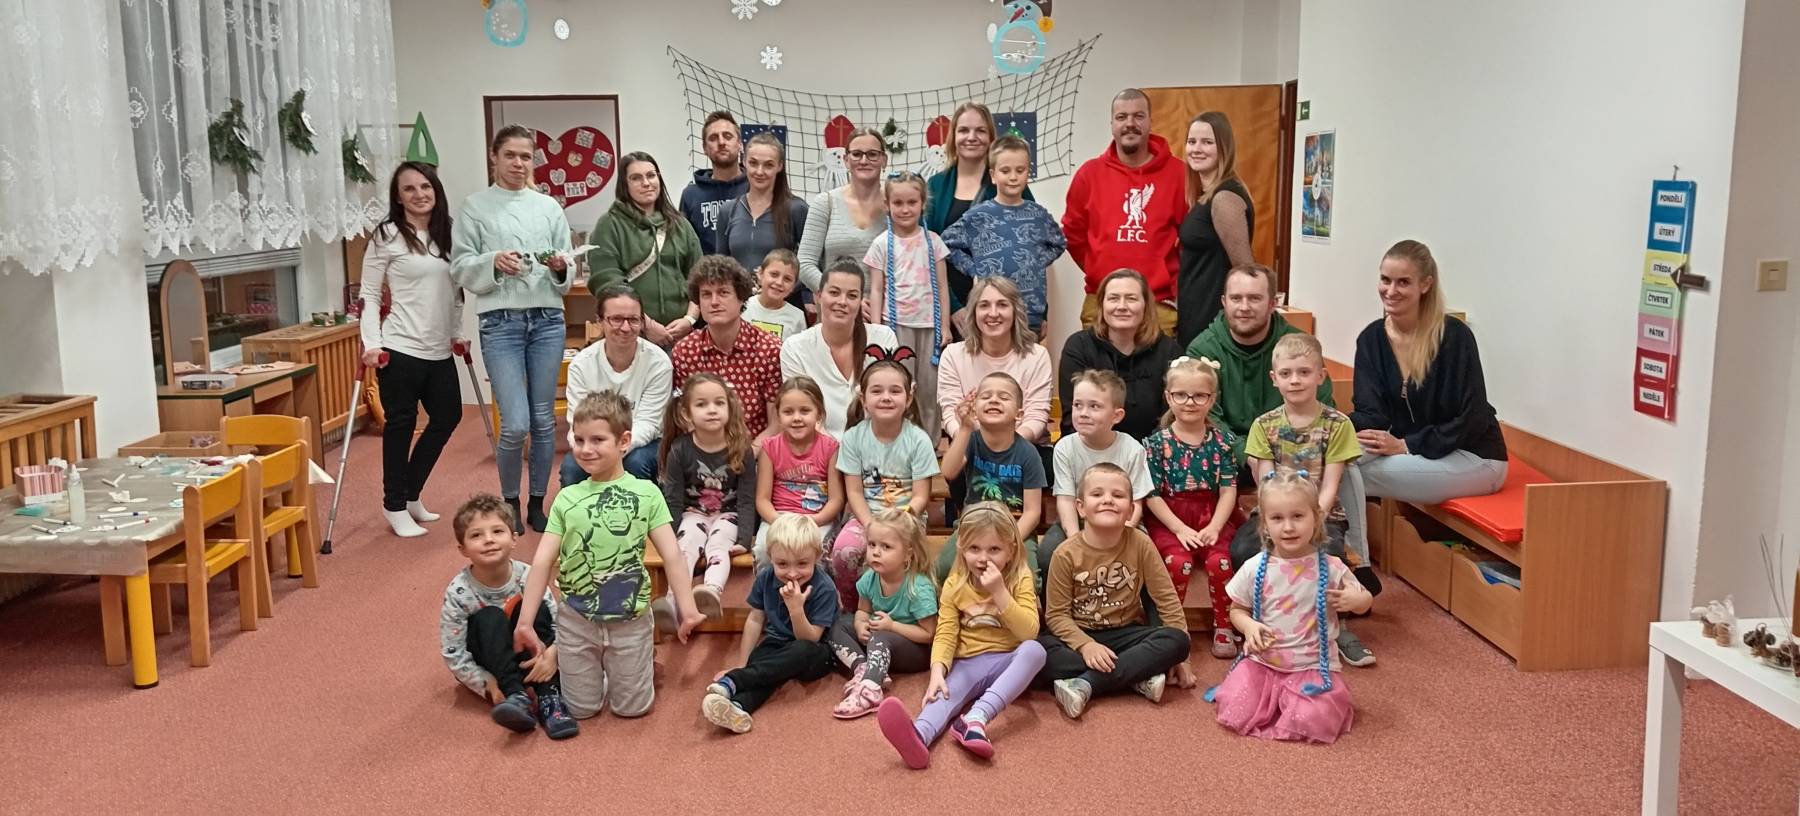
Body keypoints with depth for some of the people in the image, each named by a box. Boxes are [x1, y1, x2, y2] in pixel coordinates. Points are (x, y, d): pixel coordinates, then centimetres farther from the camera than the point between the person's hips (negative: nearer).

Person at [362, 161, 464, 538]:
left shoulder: (446, 234, 10)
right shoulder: (387, 236, -6)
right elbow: (369, 295, -6)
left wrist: (457, 334, 17)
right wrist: (372, 344, -14)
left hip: (439, 350, 7)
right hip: (401, 349, -6)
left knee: (448, 417, 11)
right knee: (401, 424, 0)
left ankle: (410, 494, 28)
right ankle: (395, 507, 14)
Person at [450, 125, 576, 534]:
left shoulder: (549, 207, 11)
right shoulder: (475, 206, 4)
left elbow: (568, 273, 11)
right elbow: (460, 267, 0)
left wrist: (560, 268, -11)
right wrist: (493, 262, -17)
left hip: (548, 319, 3)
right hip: (500, 321, -3)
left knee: (544, 420, 7)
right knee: (515, 423, -10)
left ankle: (537, 503, 21)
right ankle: (509, 502, 13)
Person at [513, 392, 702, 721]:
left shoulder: (646, 494, -9)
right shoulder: (567, 498, -5)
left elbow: (672, 555, -10)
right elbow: (543, 561, -4)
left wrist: (688, 609, -14)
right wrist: (525, 622, -5)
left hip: (630, 620, -1)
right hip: (576, 620, 1)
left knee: (631, 707, 9)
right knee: (581, 709, 10)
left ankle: (645, 656, 38)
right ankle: (595, 669, 42)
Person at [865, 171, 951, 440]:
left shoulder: (932, 241, 6)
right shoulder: (882, 243, 2)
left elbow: (942, 287, 8)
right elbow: (876, 289, 2)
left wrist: (945, 326, 3)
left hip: (929, 323, 2)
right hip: (896, 324, -2)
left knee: (929, 388, 4)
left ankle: (929, 444, 13)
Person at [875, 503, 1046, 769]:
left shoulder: (1020, 579, -3)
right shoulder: (955, 584, 1)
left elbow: (1029, 632, -14)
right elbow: (946, 634, -6)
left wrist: (999, 592, -24)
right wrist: (938, 671, -25)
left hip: (1007, 663, -1)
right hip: (966, 665, 1)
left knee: (1034, 650, -32)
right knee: (944, 692, -30)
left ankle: (977, 718, -48)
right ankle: (919, 735, -66)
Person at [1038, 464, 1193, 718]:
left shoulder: (1140, 544, -8)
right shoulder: (1066, 554, -11)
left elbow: (1167, 599, -3)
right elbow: (1057, 614, -9)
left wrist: (1178, 654, -5)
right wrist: (1086, 645, -26)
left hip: (1126, 634, 1)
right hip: (1080, 637, -1)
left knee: (1176, 641, -26)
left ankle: (1086, 684, -28)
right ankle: (1138, 677, -27)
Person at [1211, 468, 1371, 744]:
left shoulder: (1330, 568, -6)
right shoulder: (1255, 568, -5)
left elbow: (1364, 600, 8)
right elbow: (1237, 609, 8)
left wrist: (1358, 600, -17)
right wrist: (1249, 626, -15)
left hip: (1312, 665, -1)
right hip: (1262, 661, 1)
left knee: (1310, 722, -24)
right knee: (1236, 714, -16)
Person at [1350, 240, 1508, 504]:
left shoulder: (1455, 336, -16)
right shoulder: (1371, 339, 0)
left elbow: (1471, 420, -17)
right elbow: (1371, 412, -8)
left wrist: (1405, 445, -24)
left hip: (1475, 459, -5)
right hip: (1414, 456, 5)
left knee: (1360, 470, -26)